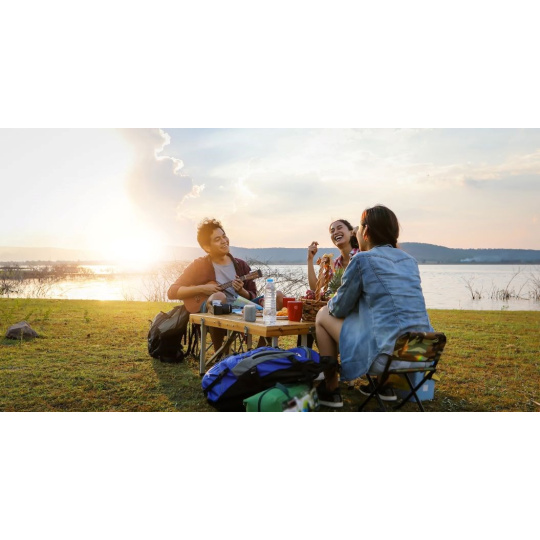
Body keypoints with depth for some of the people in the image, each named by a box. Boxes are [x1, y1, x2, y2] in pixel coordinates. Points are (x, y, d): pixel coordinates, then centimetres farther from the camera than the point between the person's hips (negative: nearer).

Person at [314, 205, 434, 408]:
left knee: (323, 315, 12)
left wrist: (331, 303, 23)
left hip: (388, 355, -7)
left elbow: (339, 309, 1)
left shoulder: (362, 259, -6)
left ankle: (331, 390, 19)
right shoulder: (409, 260, 13)